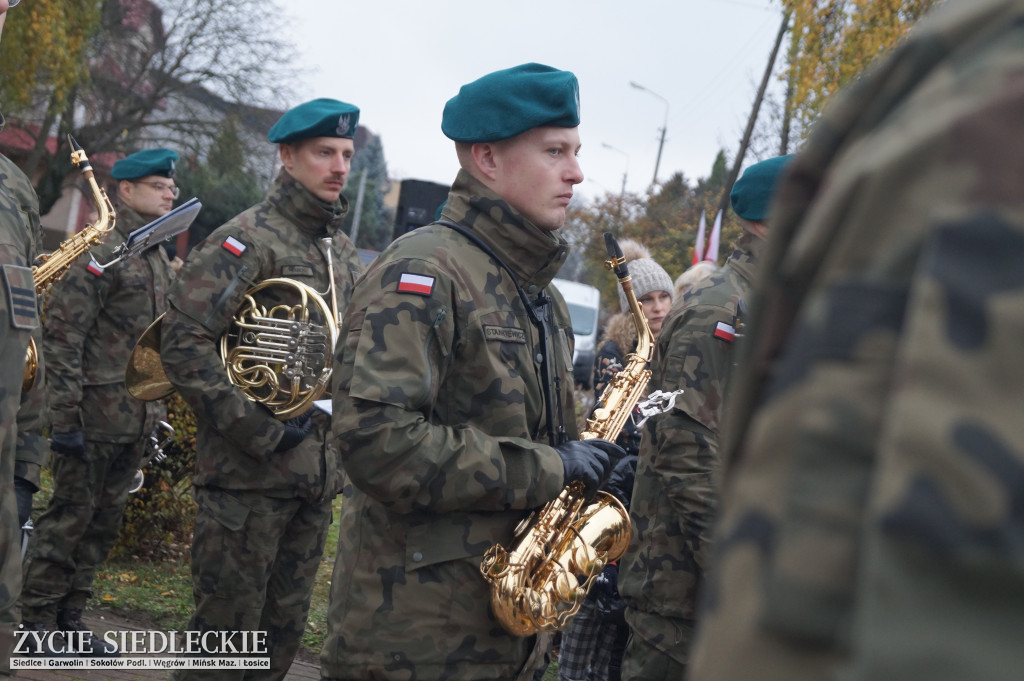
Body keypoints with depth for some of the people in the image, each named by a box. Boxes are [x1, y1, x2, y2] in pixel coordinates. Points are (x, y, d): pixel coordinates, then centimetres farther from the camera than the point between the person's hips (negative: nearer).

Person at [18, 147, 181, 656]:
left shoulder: (159, 260, 14)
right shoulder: (99, 252, -12)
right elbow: (61, 337, -16)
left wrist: (157, 409, 18)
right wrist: (65, 418, -19)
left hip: (137, 420, 8)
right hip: (97, 416, -8)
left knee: (106, 519, 12)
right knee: (71, 513, -1)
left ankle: (70, 617, 22)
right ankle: (38, 619, 11)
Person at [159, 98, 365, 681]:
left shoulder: (347, 256, 16)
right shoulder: (248, 239, -9)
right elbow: (184, 340, -17)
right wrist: (256, 429, -20)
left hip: (319, 476, 8)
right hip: (249, 474, -7)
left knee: (284, 633, 14)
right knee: (226, 632, -2)